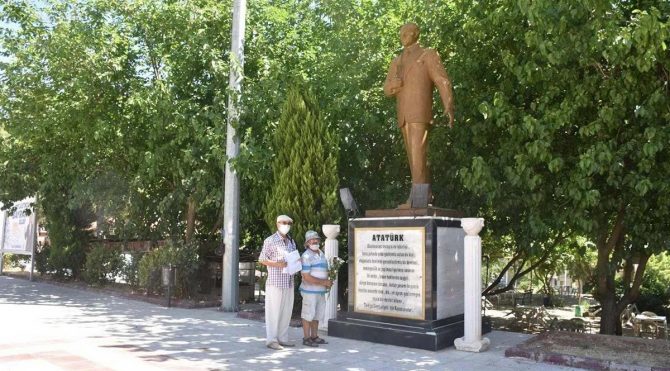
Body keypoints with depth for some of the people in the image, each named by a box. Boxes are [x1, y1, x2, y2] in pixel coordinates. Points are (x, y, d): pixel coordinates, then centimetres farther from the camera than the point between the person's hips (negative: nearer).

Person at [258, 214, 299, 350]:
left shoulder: (291, 242, 16)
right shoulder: (270, 241, -4)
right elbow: (262, 259, -6)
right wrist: (277, 264, -18)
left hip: (289, 282, 7)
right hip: (275, 282, -6)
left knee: (286, 311, 9)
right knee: (274, 311, -3)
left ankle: (283, 338, 18)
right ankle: (271, 340, 3)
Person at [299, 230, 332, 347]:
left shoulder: (321, 254, 13)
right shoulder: (306, 256, -13)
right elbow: (306, 277, -18)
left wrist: (328, 282, 3)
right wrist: (324, 282, -17)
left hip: (321, 291, 8)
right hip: (310, 291, -8)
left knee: (317, 315, 14)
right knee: (308, 314, 1)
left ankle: (314, 336, 25)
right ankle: (306, 338, 9)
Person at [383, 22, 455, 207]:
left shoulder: (429, 55, 5)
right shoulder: (396, 61, 22)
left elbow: (443, 81, -7)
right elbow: (387, 89, 13)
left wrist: (449, 106, -22)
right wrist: (397, 83, -11)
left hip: (420, 113, -6)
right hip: (403, 116, 7)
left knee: (417, 156, -15)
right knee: (413, 158, 7)